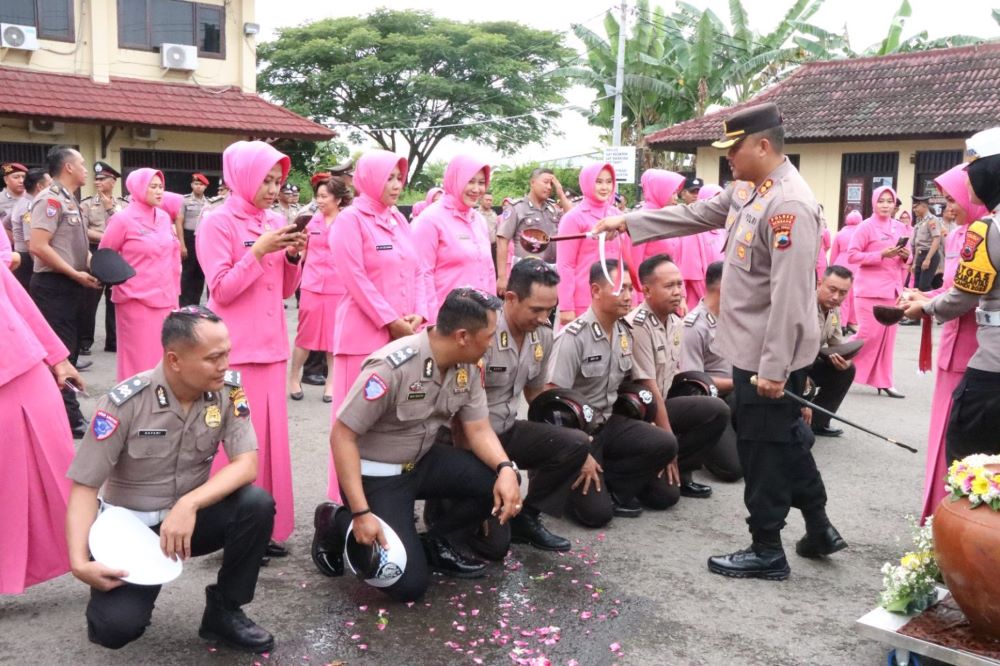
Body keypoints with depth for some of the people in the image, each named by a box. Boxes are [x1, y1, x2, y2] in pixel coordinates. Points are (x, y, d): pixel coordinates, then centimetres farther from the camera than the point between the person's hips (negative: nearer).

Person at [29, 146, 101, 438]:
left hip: (71, 286, 10)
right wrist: (77, 274, -19)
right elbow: (38, 246, -23)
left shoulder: (70, 201, 14)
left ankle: (64, 413, 25)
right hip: (54, 287, -10)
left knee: (69, 352, 15)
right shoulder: (50, 199, -14)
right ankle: (70, 420, 0)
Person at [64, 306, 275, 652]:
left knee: (256, 504, -26)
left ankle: (224, 611, -4)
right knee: (116, 626, -24)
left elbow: (247, 464, -17)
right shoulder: (125, 403, -21)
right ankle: (127, 594, 15)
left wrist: (189, 505, -32)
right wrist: (80, 562, -29)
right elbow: (85, 487, -17)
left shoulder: (228, 389, -13)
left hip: (190, 515, 3)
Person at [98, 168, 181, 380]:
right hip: (137, 301, -5)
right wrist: (122, 280, -5)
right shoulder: (123, 219, -8)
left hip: (165, 299, 5)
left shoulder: (164, 217, 9)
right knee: (140, 359, -1)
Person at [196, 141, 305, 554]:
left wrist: (294, 256, -3)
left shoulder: (275, 222, 12)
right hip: (234, 350, -7)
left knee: (269, 435, 9)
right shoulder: (218, 223, -8)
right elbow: (221, 292, -13)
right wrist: (259, 251, -19)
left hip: (270, 346, 7)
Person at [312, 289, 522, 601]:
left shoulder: (467, 368, -6)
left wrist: (506, 468, -23)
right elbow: (342, 436, -25)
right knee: (409, 584, -13)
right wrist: (361, 513, -29)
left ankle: (432, 542, 9)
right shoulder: (392, 366, -29)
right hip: (375, 473, -7)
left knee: (504, 483, -13)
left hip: (422, 460, 7)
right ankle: (336, 524, 10)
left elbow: (478, 429, -1)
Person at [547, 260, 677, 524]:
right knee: (598, 512, -19)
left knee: (666, 461, -18)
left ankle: (610, 484, 2)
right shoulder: (574, 337, -18)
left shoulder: (626, 333, 4)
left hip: (609, 423, 6)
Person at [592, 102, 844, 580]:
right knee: (784, 439, 19)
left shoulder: (789, 204, -23)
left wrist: (773, 367, -25)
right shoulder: (747, 189, 8)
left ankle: (767, 551, 18)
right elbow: (694, 215, 19)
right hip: (755, 348, 10)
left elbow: (790, 294, -26)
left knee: (762, 448, 3)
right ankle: (818, 529, 34)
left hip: (770, 354, -10)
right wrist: (628, 222, 16)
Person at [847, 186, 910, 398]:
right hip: (870, 289, -6)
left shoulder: (900, 227, 11)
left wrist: (906, 255, -4)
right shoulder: (866, 227, -6)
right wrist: (881, 254, -19)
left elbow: (905, 258, 20)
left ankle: (883, 382, 12)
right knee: (870, 334, -9)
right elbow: (852, 255, -12)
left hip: (892, 288, 6)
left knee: (887, 335, 6)